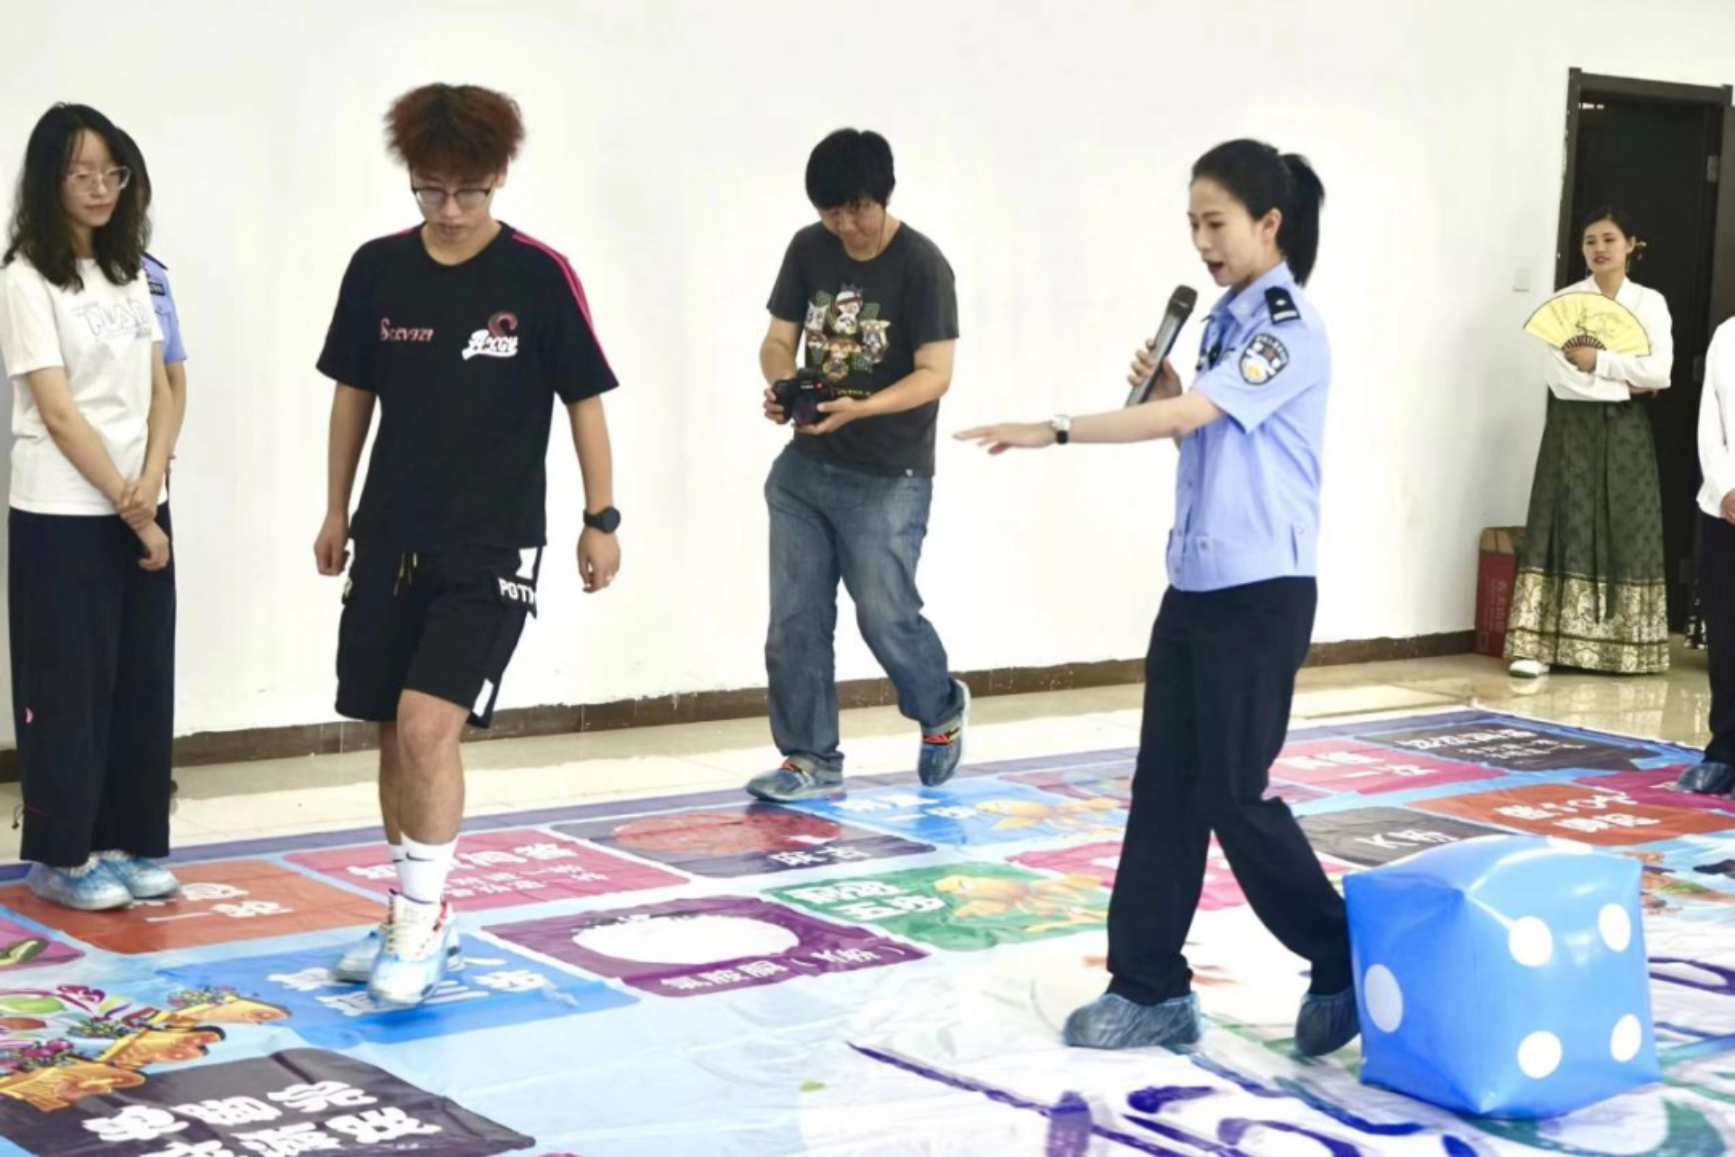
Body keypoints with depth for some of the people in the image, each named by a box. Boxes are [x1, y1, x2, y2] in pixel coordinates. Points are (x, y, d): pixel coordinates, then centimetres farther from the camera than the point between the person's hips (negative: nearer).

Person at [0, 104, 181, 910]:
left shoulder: (131, 274, 11)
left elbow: (162, 394, 7)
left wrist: (150, 485, -10)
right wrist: (127, 507, -13)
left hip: (141, 511, 6)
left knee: (143, 682, 9)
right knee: (71, 688, 0)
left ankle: (128, 842, 19)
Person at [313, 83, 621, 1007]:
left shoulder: (541, 275, -8)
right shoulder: (378, 269, 2)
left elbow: (584, 399, -1)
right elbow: (354, 393, 12)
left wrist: (601, 520, 0)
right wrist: (336, 511, 14)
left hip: (494, 543, -4)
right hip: (392, 537, 4)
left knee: (428, 724, -17)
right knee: (391, 733, 9)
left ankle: (419, 929, -3)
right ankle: (419, 916, 25)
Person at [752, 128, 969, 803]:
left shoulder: (921, 266, -12)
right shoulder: (808, 250, 3)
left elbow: (935, 374, -16)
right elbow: (778, 340, 6)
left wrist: (858, 408, -31)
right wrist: (781, 385, -18)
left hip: (888, 478, -5)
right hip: (805, 468, 5)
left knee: (886, 615, -3)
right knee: (795, 619, 4)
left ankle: (942, 710, 27)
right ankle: (811, 760, 15)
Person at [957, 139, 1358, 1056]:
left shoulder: (1290, 331, -15)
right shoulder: (1224, 322, 13)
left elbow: (1191, 416, -26)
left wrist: (1055, 430, -30)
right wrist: (1161, 389, 0)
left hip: (1262, 595, -8)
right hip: (1195, 587, 8)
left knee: (1233, 794, -3)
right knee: (1163, 789, 6)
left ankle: (1345, 967, 15)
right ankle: (1151, 989, 12)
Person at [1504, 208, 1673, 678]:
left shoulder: (1650, 303, 5)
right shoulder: (1563, 301, 2)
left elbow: (1659, 373, -7)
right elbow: (1558, 374, -9)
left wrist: (1598, 361, -14)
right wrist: (1625, 382, -11)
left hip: (1625, 430, 1)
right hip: (1572, 426, -1)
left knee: (1626, 533, 1)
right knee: (1565, 527, -6)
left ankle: (1624, 648, 7)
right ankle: (1538, 647, -9)